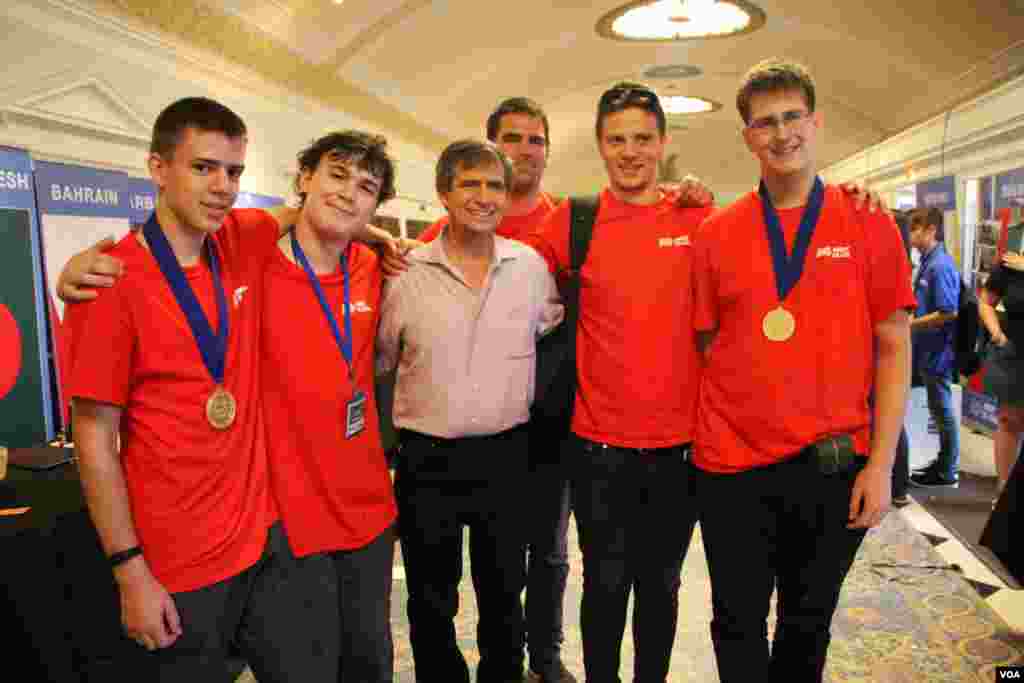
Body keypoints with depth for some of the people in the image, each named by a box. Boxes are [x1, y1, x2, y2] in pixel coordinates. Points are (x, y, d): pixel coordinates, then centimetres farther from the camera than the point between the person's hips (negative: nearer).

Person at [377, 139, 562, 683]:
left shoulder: (532, 266, -1)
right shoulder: (406, 272, -6)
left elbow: (555, 337, 13)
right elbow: (379, 362, 4)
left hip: (505, 454, 1)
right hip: (427, 459, -1)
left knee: (504, 594, 17)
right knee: (431, 602, 15)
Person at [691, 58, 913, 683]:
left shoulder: (869, 225, -1)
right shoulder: (717, 233, 1)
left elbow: (893, 350, -1)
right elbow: (707, 346, 6)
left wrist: (881, 464, -6)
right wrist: (706, 435, -2)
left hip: (834, 465, 0)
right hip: (733, 466, 0)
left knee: (809, 622, 18)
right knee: (739, 624, 14)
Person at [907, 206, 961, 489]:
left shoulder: (940, 265, -21)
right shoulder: (927, 262, 7)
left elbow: (948, 313, -23)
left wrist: (909, 324, -18)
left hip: (937, 352, -9)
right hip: (928, 351, 9)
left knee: (942, 411, 3)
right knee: (939, 410, 18)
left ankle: (947, 472, 15)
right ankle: (943, 462, 31)